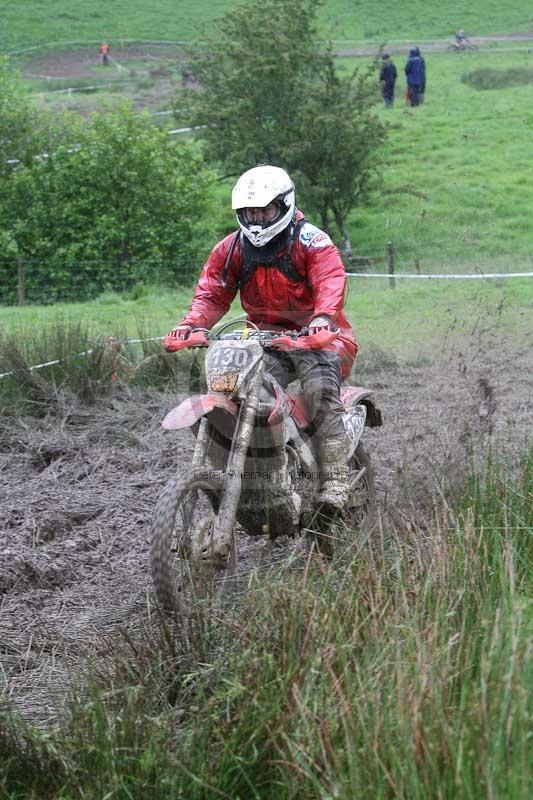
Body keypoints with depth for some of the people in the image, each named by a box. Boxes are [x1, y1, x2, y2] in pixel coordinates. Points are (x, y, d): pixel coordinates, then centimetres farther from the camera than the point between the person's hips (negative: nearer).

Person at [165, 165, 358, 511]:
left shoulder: (311, 241, -9)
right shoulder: (232, 248, 6)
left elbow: (331, 281, -24)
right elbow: (212, 292, 2)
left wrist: (323, 316, -45)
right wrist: (191, 323, -19)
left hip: (314, 336, -4)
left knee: (320, 384, -31)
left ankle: (335, 479, -30)